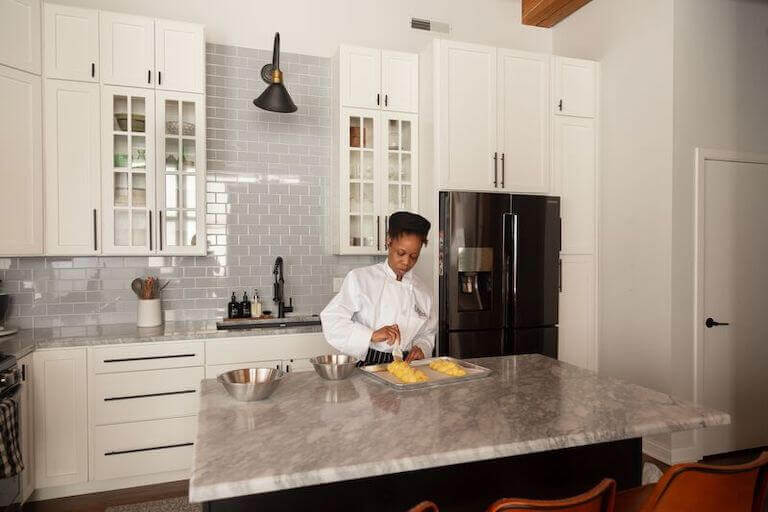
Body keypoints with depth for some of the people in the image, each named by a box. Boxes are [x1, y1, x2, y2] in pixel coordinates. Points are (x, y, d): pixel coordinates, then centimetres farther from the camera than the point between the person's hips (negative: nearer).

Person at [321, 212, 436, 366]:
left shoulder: (422, 292, 9)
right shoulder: (359, 278, -4)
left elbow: (427, 334, 21)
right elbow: (331, 319, -11)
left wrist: (421, 348, -1)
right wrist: (372, 335, -24)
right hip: (367, 365, -4)